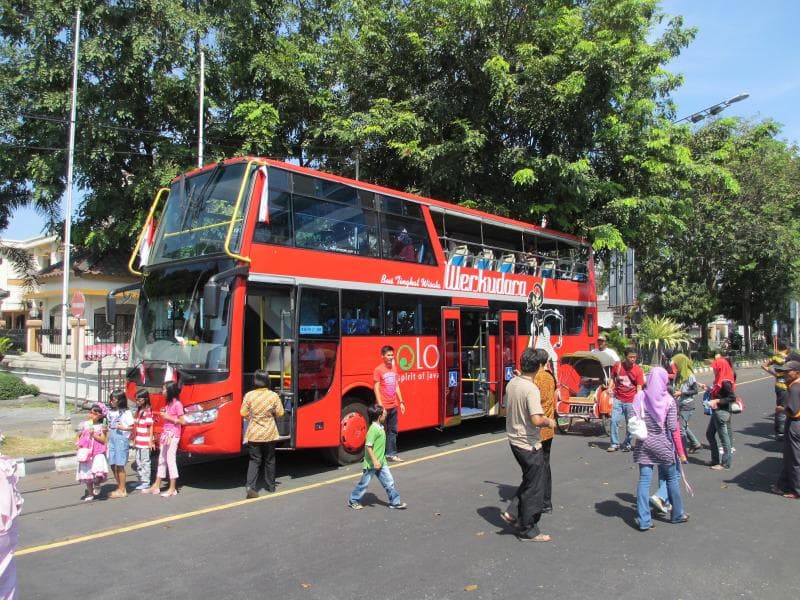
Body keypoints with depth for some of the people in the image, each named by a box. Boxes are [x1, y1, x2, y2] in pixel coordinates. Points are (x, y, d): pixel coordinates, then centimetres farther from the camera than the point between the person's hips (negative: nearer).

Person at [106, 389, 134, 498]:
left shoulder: (126, 412, -6)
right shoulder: (110, 412, 12)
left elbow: (132, 427, -6)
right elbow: (109, 427, 18)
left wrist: (123, 428, -23)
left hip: (122, 439, -7)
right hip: (112, 439, 7)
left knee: (120, 465, -4)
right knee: (113, 465, 8)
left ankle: (122, 490, 5)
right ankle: (120, 487, 20)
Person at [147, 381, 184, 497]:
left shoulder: (177, 404, -13)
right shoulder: (168, 403, 12)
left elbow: (182, 421, -13)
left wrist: (168, 417, -15)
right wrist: (163, 414, 3)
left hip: (173, 435, -8)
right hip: (165, 434, 9)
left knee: (171, 460, -5)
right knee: (161, 459, 13)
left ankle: (172, 489, 1)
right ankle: (156, 486, 22)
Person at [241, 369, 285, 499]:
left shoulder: (249, 395, -10)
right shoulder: (273, 396, -11)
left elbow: (243, 413, -5)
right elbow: (280, 413, -6)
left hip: (253, 434, 0)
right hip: (269, 433, 0)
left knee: (254, 460, 8)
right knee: (269, 460, 15)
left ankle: (250, 485, -9)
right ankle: (270, 486, 24)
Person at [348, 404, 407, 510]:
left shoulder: (380, 427, 5)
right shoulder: (373, 429, -23)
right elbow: (368, 446, -25)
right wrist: (374, 461, -25)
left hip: (381, 462, 8)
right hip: (371, 464, -8)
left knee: (389, 481, 8)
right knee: (364, 483, 8)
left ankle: (395, 502, 17)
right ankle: (353, 501, 25)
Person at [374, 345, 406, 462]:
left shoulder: (394, 369, 11)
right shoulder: (378, 370, -9)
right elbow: (376, 389, -11)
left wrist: (401, 402, 13)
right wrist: (380, 406, -17)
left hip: (393, 406, 7)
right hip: (384, 407, -6)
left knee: (393, 431, 11)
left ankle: (391, 454, 19)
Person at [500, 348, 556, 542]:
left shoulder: (512, 383, 2)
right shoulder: (531, 389, -23)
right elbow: (537, 420, -29)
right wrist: (549, 422, -11)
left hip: (514, 440, 8)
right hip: (529, 444, -8)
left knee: (528, 481, 24)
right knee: (534, 487, 5)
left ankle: (514, 514, 26)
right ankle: (528, 530, 15)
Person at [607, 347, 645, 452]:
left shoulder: (638, 370, -6)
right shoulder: (617, 366, -2)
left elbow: (639, 388, -8)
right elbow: (613, 378, 14)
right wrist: (610, 387, -4)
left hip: (631, 401, -1)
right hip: (618, 399, 1)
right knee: (614, 421, -4)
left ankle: (627, 444, 21)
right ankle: (614, 444, 5)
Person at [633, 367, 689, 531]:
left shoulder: (640, 397, -6)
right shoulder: (669, 401, -10)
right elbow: (674, 429, -9)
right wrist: (681, 452, -2)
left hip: (644, 444, 1)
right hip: (664, 446, -1)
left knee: (644, 480, 4)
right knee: (672, 478, 18)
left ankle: (644, 521, 4)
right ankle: (677, 514, 33)